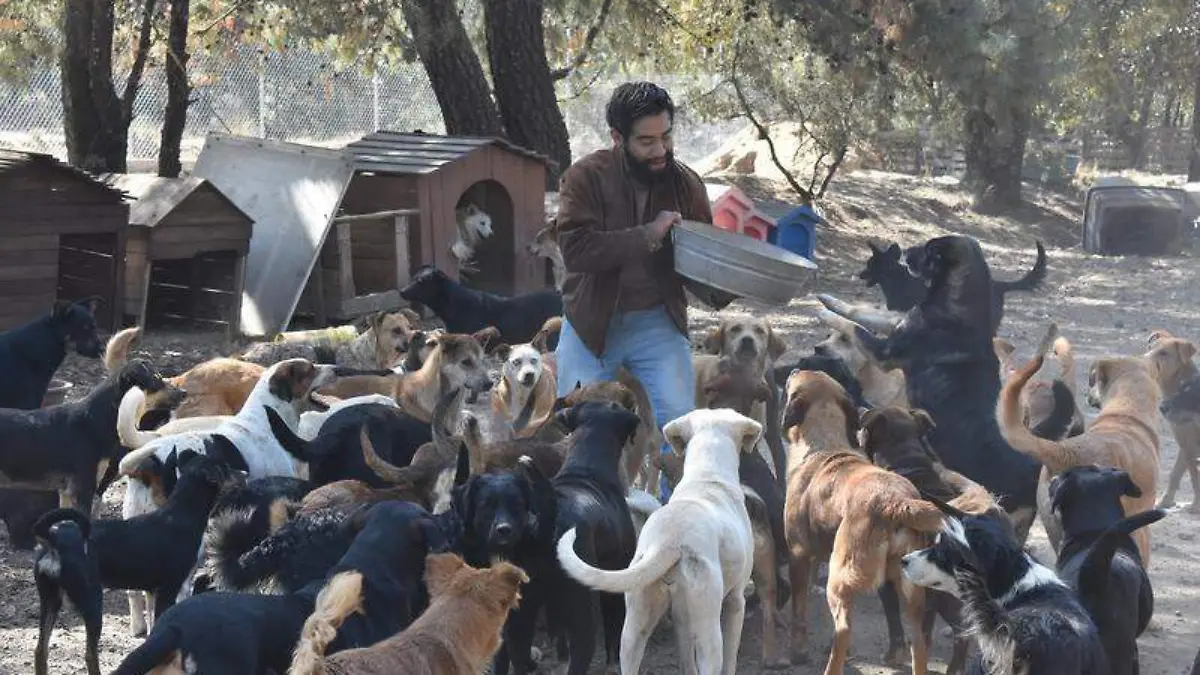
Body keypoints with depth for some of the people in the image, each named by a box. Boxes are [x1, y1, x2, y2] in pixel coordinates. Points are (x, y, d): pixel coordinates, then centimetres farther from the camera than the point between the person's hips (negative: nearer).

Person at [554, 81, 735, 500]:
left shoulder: (685, 183, -1)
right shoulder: (587, 177, -11)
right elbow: (575, 246, -25)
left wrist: (722, 289, -21)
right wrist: (647, 237, -28)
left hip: (658, 322, 2)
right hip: (592, 323, -2)